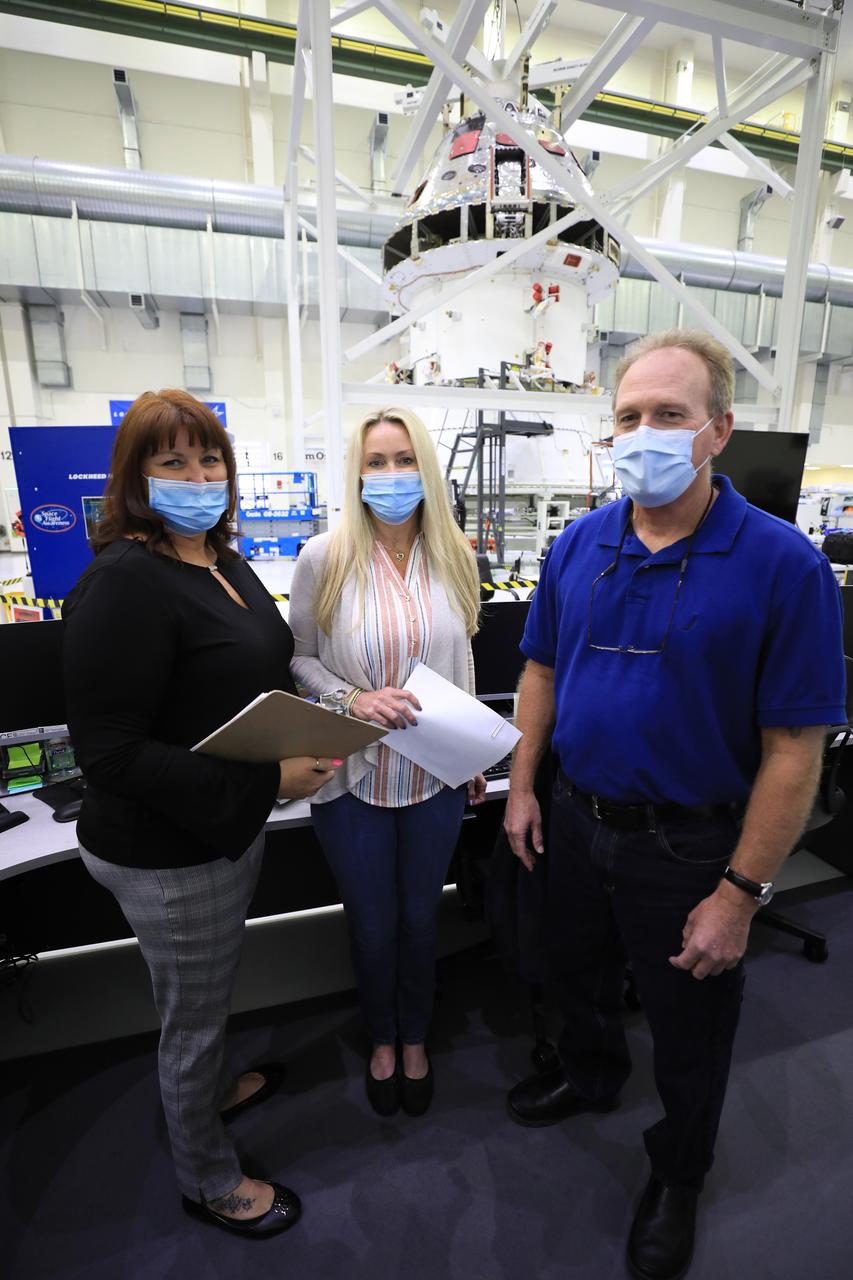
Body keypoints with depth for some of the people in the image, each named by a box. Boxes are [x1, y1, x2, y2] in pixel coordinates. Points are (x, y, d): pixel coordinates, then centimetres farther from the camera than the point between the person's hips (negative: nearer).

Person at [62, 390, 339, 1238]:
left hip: (230, 826, 8)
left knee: (210, 988, 31)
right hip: (167, 856, -8)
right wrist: (269, 780, -27)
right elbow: (109, 751, -26)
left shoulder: (222, 563, 4)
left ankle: (213, 1089, 59)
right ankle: (206, 1181, 44)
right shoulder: (126, 581, -24)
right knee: (192, 1015, 16)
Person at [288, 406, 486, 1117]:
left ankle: (415, 1039, 50)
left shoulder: (454, 556, -2)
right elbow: (298, 657, -3)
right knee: (372, 924, 17)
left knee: (420, 917, 20)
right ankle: (382, 1040, 49)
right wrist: (353, 698, -22)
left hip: (436, 775, 2)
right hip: (354, 776, -2)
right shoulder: (325, 557, -11)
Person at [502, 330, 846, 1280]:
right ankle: (589, 1074, 62)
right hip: (578, 819, 5)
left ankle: (677, 1178, 52)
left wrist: (740, 894, -16)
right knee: (579, 975, 29)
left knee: (688, 1033, 20)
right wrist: (522, 786, 4)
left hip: (689, 844, -4)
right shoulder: (577, 546, -4)